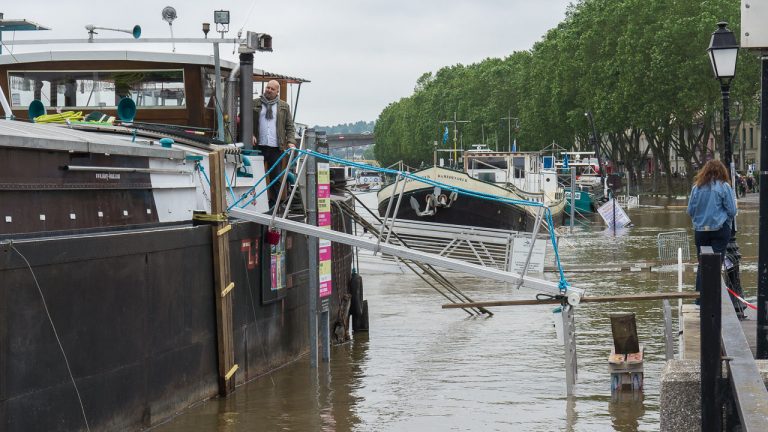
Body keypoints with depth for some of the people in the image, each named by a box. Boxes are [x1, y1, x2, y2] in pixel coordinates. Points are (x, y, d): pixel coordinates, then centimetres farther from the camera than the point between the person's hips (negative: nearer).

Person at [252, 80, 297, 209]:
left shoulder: (284, 106, 12)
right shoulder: (255, 104, 9)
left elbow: (290, 127, 12)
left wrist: (291, 142, -2)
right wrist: (250, 135, -7)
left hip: (276, 148, 1)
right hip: (258, 146, -1)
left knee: (276, 178, 2)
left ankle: (274, 206, 8)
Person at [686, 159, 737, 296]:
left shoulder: (697, 187, 0)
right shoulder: (724, 186, -8)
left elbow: (690, 210, 3)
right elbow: (732, 210, -7)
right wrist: (728, 222, 13)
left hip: (700, 230, 3)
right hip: (720, 229, -3)